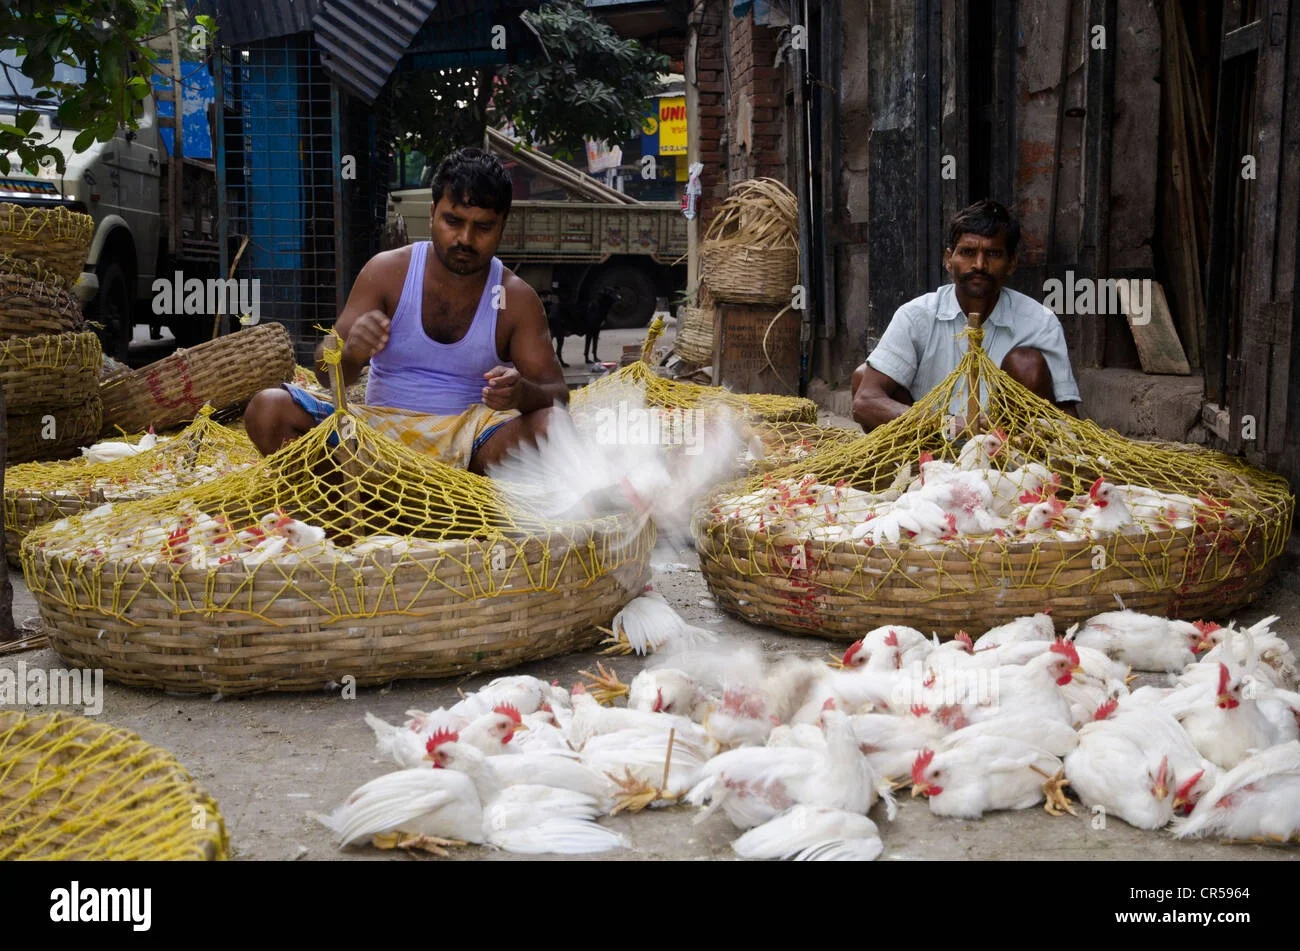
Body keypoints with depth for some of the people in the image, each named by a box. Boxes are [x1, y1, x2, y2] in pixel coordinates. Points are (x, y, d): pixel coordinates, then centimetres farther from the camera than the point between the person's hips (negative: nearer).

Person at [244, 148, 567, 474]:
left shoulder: (517, 299, 2)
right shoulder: (387, 270, 2)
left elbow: (556, 394, -3)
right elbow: (327, 373, -2)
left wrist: (523, 393, -29)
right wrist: (350, 353, -28)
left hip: (470, 440, 0)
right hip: (379, 426, 1)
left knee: (550, 425, -32)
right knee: (267, 409, -21)